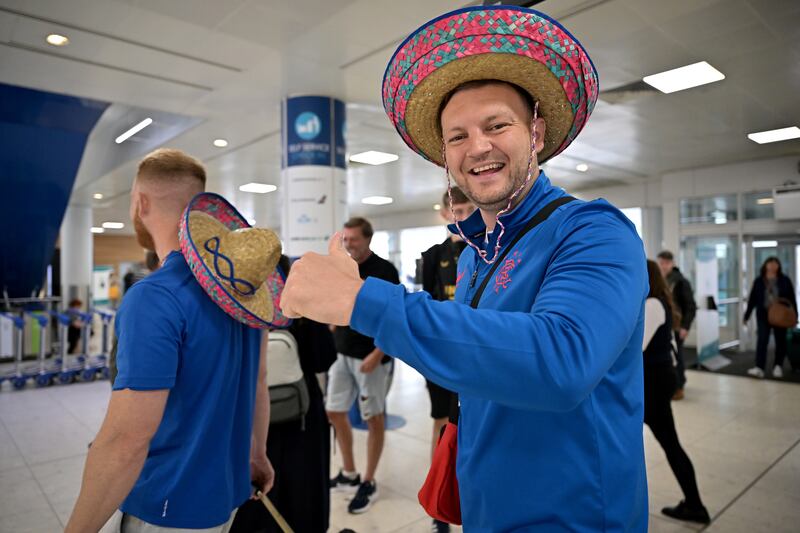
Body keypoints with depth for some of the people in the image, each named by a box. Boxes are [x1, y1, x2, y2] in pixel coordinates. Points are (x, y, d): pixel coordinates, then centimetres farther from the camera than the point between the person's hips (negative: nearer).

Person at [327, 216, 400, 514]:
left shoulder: (384, 271, -11)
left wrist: (377, 354, -19)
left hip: (371, 357, -6)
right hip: (342, 355, 7)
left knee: (373, 419, 6)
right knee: (335, 413, 11)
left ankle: (369, 483, 21)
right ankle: (349, 474, 29)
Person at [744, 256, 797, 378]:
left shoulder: (785, 280, 2)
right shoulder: (758, 281, 2)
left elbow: (792, 299, 2)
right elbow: (752, 299, 4)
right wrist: (747, 315, 3)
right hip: (763, 315, -1)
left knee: (780, 341, 9)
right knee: (762, 340, -8)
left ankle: (778, 366, 22)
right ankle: (759, 368, -14)